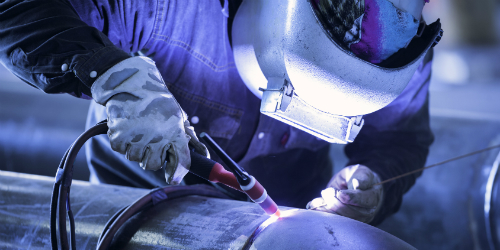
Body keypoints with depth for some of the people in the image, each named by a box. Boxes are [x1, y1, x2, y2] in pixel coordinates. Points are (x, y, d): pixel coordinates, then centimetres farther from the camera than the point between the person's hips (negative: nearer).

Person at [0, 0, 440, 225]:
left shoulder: (396, 41, -25)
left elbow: (402, 137, -7)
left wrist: (370, 189, -31)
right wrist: (116, 75, -53)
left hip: (287, 209, 2)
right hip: (141, 190, -2)